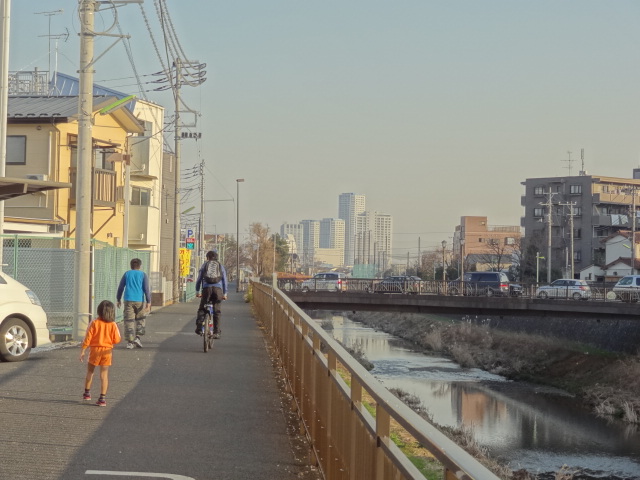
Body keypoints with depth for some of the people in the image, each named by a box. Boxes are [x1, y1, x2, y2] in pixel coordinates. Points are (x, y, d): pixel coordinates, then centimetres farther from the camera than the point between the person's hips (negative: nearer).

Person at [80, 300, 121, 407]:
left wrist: (83, 351, -3)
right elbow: (117, 340, -6)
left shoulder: (94, 323, -10)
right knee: (104, 375, 3)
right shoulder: (113, 325, -6)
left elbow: (87, 338, -9)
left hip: (95, 350, -1)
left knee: (90, 372, 19)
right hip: (107, 351, 1)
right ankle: (102, 398, -1)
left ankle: (87, 393, 29)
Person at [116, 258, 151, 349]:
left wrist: (118, 300, 21)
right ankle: (137, 337, 1)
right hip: (139, 300, -1)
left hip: (128, 300, 1)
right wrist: (148, 302, -6)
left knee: (129, 321, 0)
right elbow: (146, 289, -3)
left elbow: (120, 287, 11)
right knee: (140, 319, 14)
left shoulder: (127, 274, 10)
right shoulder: (143, 275, 5)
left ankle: (130, 342, -4)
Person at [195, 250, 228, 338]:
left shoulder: (204, 265, 16)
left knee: (202, 309, 9)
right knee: (217, 311, 4)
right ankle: (217, 332, 0)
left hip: (206, 288, -1)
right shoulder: (221, 266, 19)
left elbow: (199, 279, 13)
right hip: (218, 289, 1)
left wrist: (197, 291, 20)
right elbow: (224, 280, 18)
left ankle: (199, 327, -8)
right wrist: (224, 293, 23)